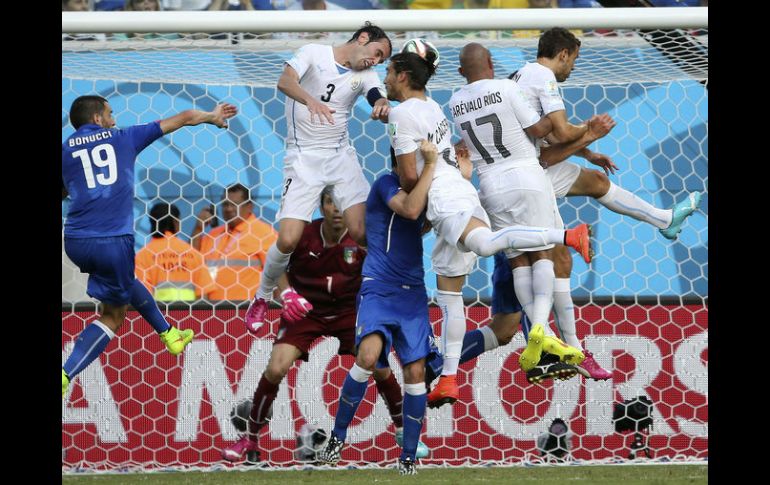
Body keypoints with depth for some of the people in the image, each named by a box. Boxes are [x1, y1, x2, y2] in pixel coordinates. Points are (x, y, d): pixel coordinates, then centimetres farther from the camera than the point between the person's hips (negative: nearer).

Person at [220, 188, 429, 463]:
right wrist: (286, 294, -20)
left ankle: (403, 431, 13)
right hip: (305, 310, 0)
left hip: (349, 311, 1)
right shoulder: (303, 235, -15)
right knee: (276, 368, -18)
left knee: (380, 366, -14)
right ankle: (250, 439, 0)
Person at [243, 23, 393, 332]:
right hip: (304, 158, -3)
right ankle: (262, 298, 14)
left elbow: (378, 98, -12)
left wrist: (382, 107, -38)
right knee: (288, 240, -12)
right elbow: (285, 82, -21)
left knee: (363, 232, -14)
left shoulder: (365, 76, 7)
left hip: (341, 156, 3)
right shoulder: (314, 53, -4)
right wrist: (311, 101, -41)